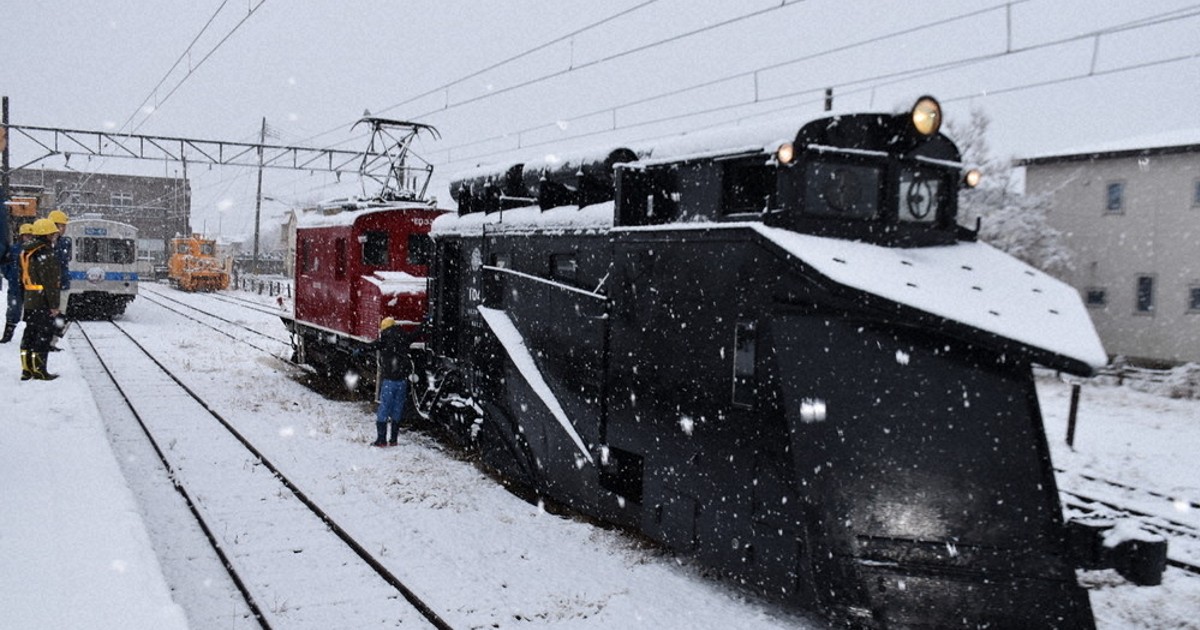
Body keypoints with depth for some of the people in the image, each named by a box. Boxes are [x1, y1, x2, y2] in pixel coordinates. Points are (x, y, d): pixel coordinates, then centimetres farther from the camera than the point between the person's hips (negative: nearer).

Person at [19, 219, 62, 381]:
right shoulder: (46, 253, -17)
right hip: (43, 302, -9)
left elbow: (24, 278, 19)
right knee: (44, 334, -3)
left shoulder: (28, 252, 14)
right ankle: (39, 370, -1)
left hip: (29, 300, 9)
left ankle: (27, 369, 17)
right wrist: (54, 305, -18)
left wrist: (28, 299, 23)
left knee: (30, 333, 13)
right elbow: (50, 282, -20)